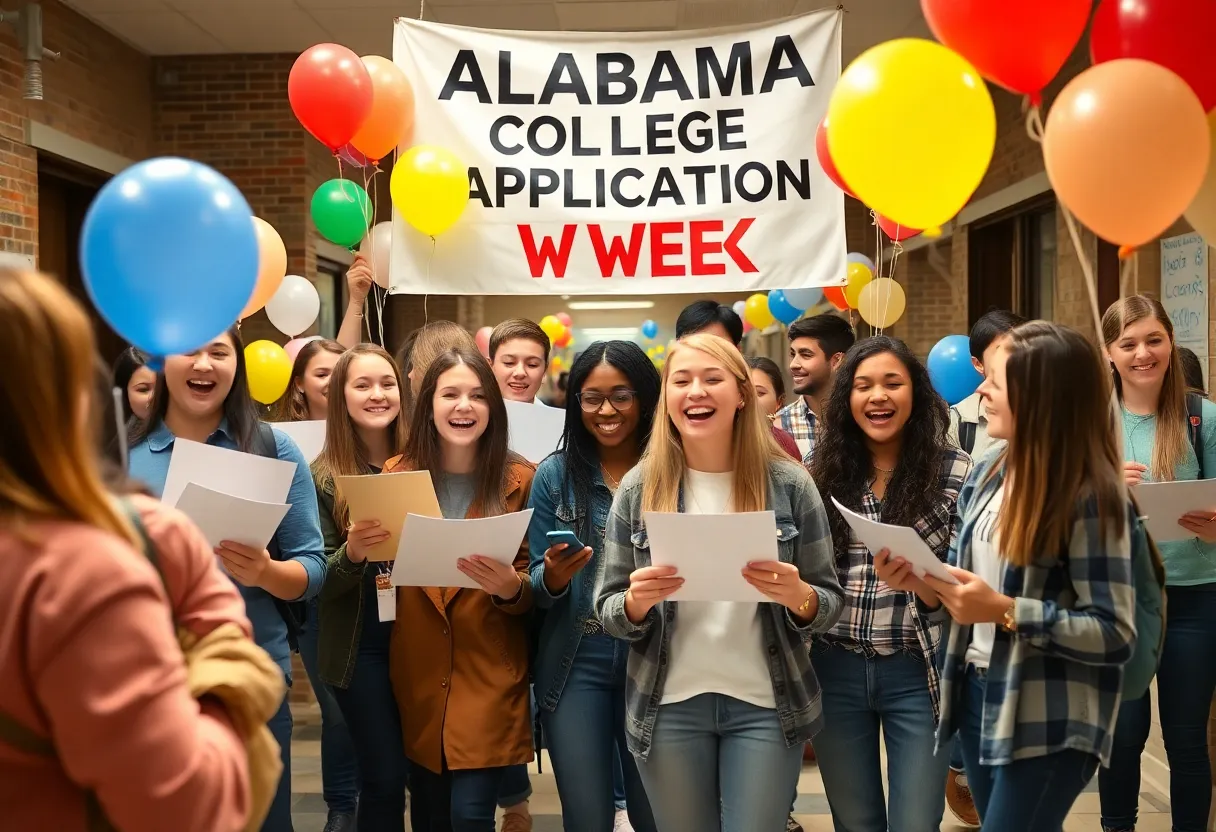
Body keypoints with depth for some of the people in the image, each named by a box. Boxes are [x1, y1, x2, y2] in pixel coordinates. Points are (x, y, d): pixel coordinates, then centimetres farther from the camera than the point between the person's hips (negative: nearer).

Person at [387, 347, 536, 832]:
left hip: (491, 677, -3)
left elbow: (532, 589, -1)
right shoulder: (397, 475, 3)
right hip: (418, 675, 3)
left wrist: (511, 588, -23)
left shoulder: (519, 480, -4)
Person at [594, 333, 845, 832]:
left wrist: (798, 596, -21)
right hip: (668, 708, 1)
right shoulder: (639, 487, -3)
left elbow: (831, 605, 1)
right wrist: (637, 601, -21)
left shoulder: (789, 483, -5)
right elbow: (607, 612, 2)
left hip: (765, 706, -1)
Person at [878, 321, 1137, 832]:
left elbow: (1116, 635, -18)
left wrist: (1006, 612, -26)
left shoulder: (1091, 496, -17)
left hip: (1048, 723, -7)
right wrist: (921, 584, -10)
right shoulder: (987, 473, 4)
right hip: (977, 695, 7)